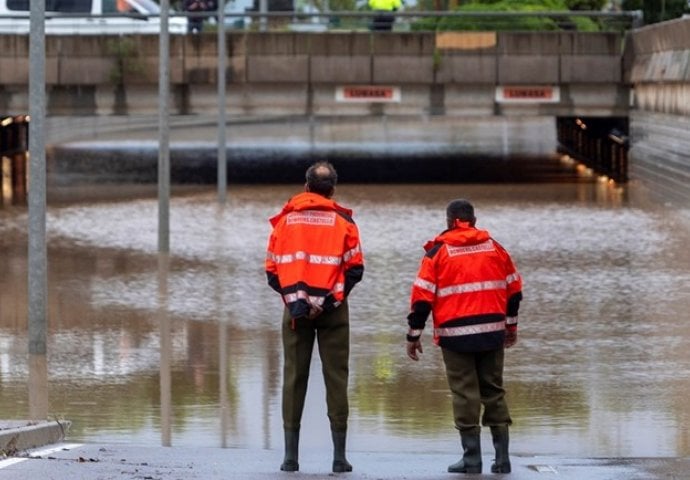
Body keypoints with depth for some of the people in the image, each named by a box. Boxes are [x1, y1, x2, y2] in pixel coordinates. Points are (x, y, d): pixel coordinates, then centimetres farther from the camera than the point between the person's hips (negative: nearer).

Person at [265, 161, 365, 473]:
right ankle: (339, 456, -2)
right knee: (336, 377, 1)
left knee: (294, 376, 5)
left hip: (296, 309, 2)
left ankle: (291, 456, 1)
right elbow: (355, 269, -5)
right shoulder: (342, 221, 0)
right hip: (331, 309, -1)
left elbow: (272, 270, 4)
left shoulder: (285, 220, 6)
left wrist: (292, 295, 6)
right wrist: (336, 294, 4)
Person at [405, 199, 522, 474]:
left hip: (455, 335, -3)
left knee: (465, 394, 1)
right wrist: (511, 325, 28)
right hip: (492, 333, 3)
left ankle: (472, 457, -2)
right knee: (494, 391, 11)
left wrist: (414, 335, 1)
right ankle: (502, 457, 9)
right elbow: (513, 289, 15)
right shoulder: (494, 248, 9)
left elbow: (422, 296, -6)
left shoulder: (438, 252, -2)